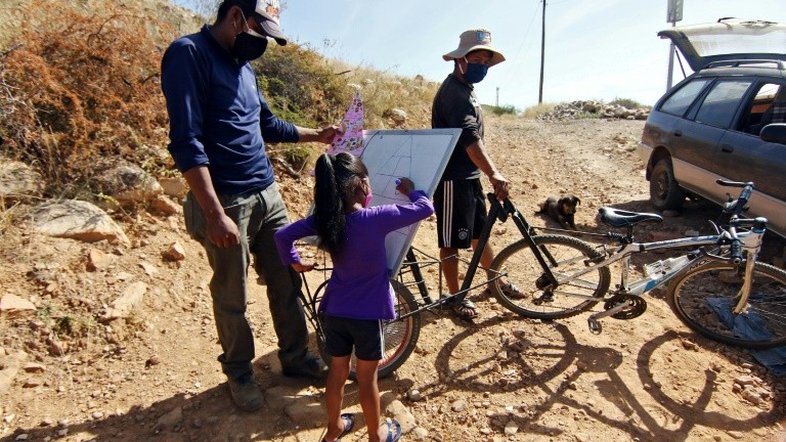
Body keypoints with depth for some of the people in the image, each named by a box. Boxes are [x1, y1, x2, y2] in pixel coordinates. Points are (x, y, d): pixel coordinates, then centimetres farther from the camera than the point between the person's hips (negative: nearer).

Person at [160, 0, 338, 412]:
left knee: (287, 281, 14)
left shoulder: (243, 65, 13)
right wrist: (215, 215, -24)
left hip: (268, 195, 8)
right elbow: (186, 142, -19)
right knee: (232, 299, 8)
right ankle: (238, 373, 30)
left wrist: (316, 134, 30)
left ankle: (295, 356, 32)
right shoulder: (189, 54, -12)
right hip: (228, 204, -7)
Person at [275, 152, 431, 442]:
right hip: (368, 313, -4)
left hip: (334, 310, 4)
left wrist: (294, 262, 16)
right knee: (367, 377, 13)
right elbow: (425, 209, -14)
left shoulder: (325, 219, -7)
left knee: (337, 372, 21)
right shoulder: (376, 218, -21)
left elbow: (282, 235, 1)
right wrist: (410, 190, 5)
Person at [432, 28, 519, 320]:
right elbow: (469, 138, -35)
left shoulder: (466, 89, 13)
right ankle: (456, 296, 18)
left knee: (479, 231, 22)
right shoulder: (453, 92, -19)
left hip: (470, 176, 10)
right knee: (452, 241, 3)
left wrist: (486, 174, 25)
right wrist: (494, 174, -45)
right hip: (453, 179, -10)